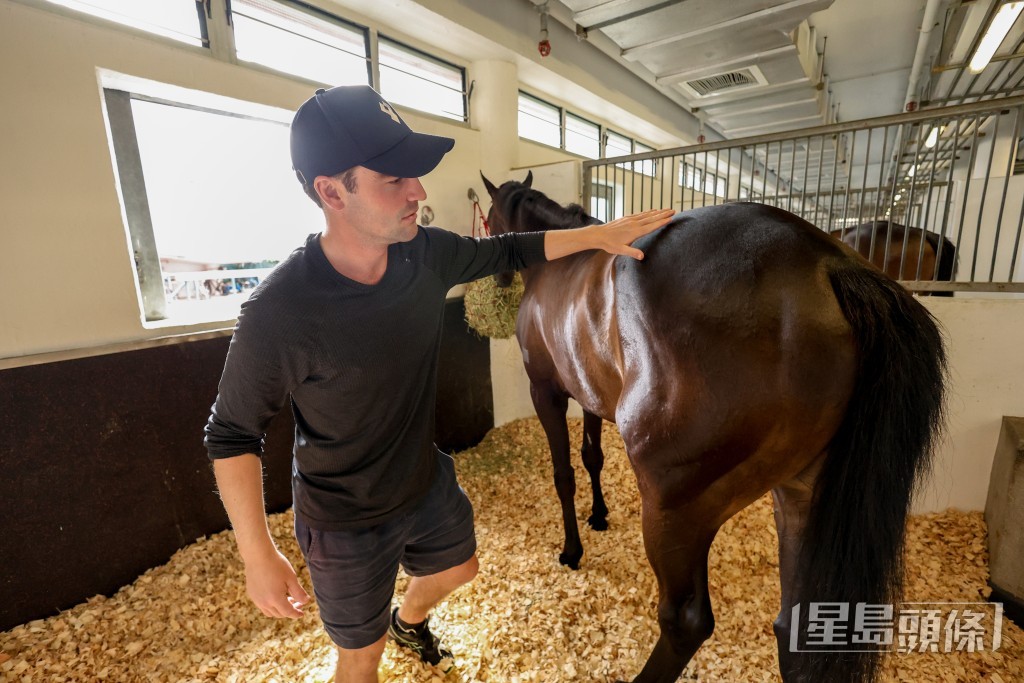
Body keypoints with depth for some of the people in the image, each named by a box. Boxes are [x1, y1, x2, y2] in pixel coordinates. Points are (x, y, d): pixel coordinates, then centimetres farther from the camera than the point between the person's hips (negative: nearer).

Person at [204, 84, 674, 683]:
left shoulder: (427, 253, -16)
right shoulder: (279, 312, -31)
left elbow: (508, 252, 2)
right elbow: (233, 436, -16)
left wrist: (599, 235, -1)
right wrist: (258, 555, -15)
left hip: (429, 482, 6)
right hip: (347, 525, -5)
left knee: (457, 569, 32)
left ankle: (409, 622, 67)